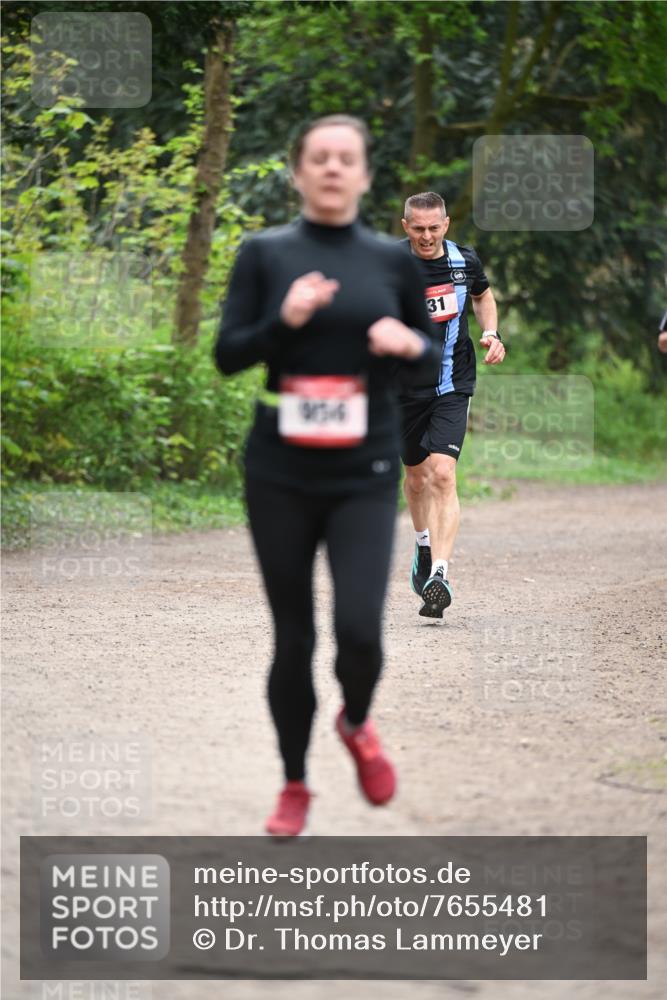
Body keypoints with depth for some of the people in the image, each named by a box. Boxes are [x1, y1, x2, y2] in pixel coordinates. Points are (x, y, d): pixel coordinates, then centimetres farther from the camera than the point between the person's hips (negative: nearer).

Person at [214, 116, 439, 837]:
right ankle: (294, 784, 24)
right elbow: (226, 356, -2)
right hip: (280, 475, 0)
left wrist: (410, 344, -10)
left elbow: (434, 360, 12)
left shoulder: (393, 259, 5)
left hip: (365, 476, 0)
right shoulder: (264, 253, 1)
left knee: (358, 627, -16)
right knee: (293, 637, 5)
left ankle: (356, 724, 18)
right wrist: (284, 320, -18)